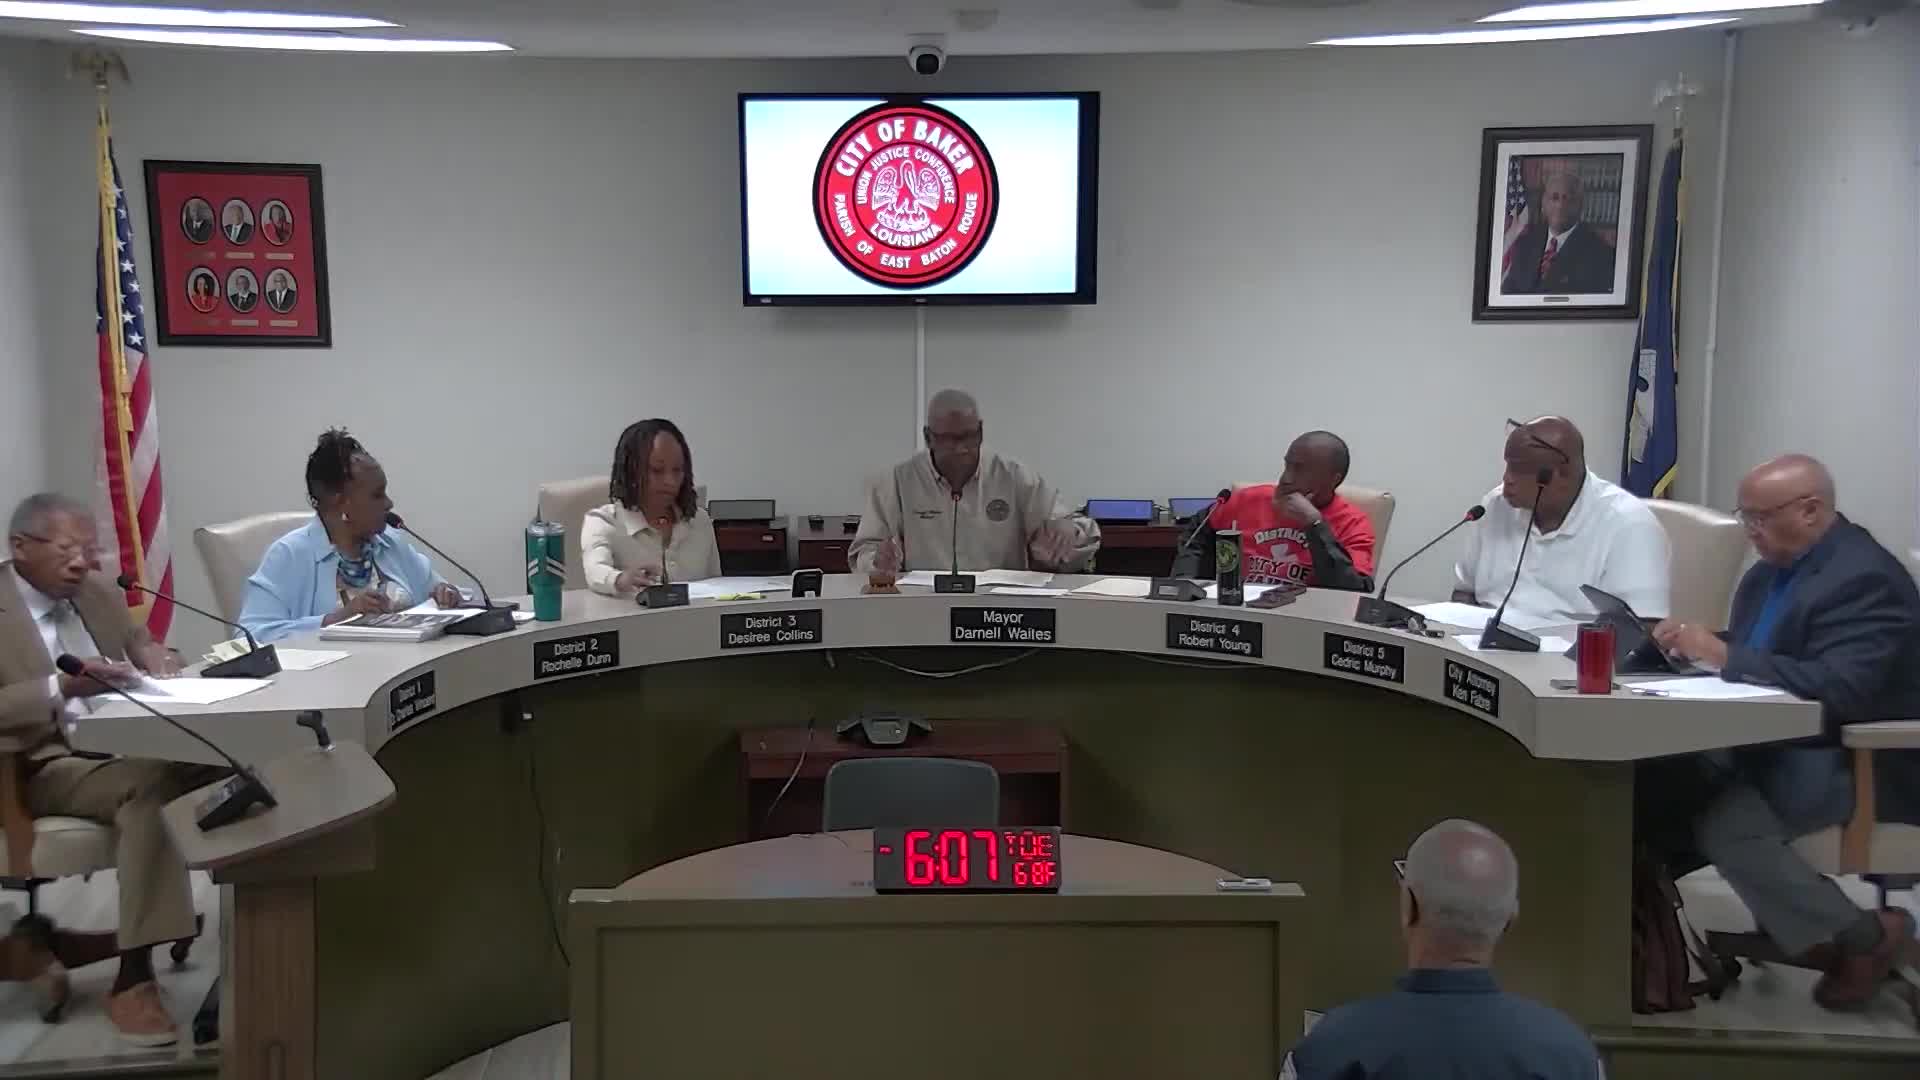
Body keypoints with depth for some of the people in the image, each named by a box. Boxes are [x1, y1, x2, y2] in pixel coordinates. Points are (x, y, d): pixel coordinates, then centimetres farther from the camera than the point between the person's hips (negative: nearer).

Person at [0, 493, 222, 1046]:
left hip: (121, 744, 7)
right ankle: (133, 978, -33)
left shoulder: (99, 591, 12)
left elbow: (139, 645, 25)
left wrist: (153, 660, 0)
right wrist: (60, 688, -30)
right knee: (148, 783, -35)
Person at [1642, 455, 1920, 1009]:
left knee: (1722, 814, -30)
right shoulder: (1771, 570, 11)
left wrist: (1726, 656, -29)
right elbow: (1750, 657, 16)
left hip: (1852, 765, -8)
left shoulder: (1865, 578, -17)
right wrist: (1700, 645, -5)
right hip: (1774, 743, 8)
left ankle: (1862, 936, -10)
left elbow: (1839, 690, -29)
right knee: (1653, 771, -14)